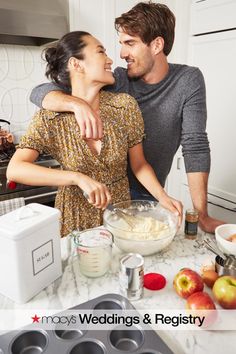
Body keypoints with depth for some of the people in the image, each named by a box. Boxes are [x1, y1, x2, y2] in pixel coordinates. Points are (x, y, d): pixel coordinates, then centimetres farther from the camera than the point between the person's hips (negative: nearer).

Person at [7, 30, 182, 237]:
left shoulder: (125, 105, -11)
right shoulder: (49, 119, -16)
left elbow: (139, 164, -3)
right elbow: (14, 170, -26)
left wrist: (163, 197, -18)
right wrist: (78, 177, -36)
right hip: (76, 222, -1)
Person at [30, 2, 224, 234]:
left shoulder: (188, 80, -12)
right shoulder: (116, 81, -13)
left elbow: (195, 146, -16)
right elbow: (40, 93, -16)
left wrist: (202, 215, -21)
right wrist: (78, 104, -39)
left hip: (149, 196, 0)